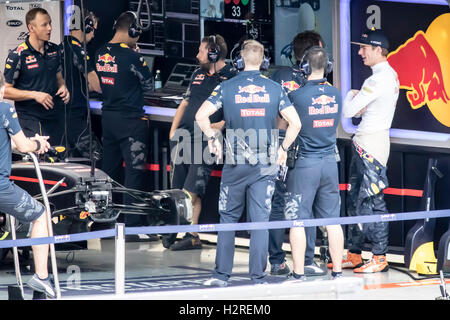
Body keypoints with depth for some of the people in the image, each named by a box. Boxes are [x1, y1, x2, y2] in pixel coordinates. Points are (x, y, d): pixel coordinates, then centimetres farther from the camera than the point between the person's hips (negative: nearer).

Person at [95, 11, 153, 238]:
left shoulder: (100, 54, 3)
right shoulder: (132, 57, -17)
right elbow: (149, 85, -6)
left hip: (108, 116, 7)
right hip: (131, 120, -7)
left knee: (109, 169, 15)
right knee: (134, 172, -3)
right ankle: (133, 227, -3)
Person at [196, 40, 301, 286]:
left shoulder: (227, 87, -2)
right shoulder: (274, 89, 0)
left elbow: (201, 115, -9)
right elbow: (295, 122, -4)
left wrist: (212, 138, 5)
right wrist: (283, 148, 9)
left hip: (235, 164, 0)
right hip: (265, 165, 0)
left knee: (228, 219, 9)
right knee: (260, 221, 2)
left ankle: (222, 274, 8)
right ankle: (257, 278, 1)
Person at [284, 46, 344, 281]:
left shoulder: (297, 96, -14)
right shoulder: (335, 95, 2)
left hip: (304, 163, -5)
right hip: (330, 161, 5)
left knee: (297, 220, 2)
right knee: (332, 219, 10)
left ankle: (298, 273, 0)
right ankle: (337, 271, 12)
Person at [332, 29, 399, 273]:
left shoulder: (379, 79, -18)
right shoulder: (390, 74, 13)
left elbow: (348, 110, -16)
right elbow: (358, 111, 21)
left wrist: (351, 95, 3)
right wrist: (357, 105, 1)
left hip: (371, 143, -10)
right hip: (363, 143, 10)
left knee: (372, 200, -7)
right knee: (355, 199, 13)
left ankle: (380, 257, -4)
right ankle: (354, 255, 18)